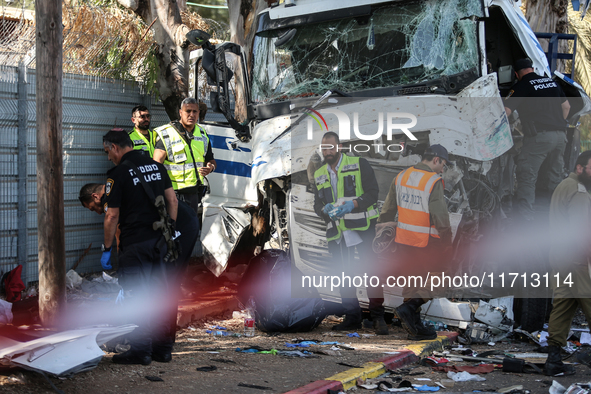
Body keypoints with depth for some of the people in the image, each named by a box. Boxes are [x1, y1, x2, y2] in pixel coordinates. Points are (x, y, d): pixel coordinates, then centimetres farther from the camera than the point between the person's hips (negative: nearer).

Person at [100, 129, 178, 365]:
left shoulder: (118, 173, -10)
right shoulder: (156, 166, 10)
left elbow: (112, 215, -11)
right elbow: (172, 200, 10)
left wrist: (106, 249, -4)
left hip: (135, 243, -7)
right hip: (159, 240, 7)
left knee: (137, 295, -2)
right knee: (158, 293, 12)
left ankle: (141, 350, -1)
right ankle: (162, 348, 16)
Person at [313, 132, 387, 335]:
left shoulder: (359, 164, 0)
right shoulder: (319, 175, 15)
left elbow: (373, 193, -6)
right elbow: (317, 204, 13)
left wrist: (353, 204, -24)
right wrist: (325, 209, -11)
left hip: (362, 228, -5)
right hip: (336, 232, 5)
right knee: (344, 275, 7)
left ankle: (378, 317, -2)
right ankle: (352, 317, 16)